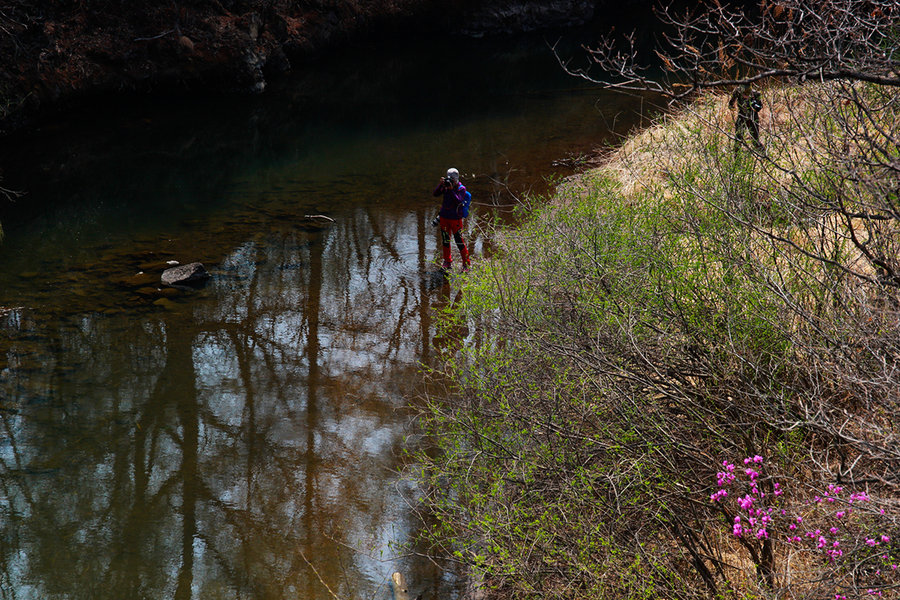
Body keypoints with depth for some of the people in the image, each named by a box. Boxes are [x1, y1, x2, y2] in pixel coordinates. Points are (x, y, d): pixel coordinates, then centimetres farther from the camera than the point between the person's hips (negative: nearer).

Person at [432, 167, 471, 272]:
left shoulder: (461, 189, -9)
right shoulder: (446, 186, 3)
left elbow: (458, 201, -22)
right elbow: (435, 194, -3)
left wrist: (451, 190, -26)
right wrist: (441, 185, -15)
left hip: (455, 219, -5)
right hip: (444, 217, 5)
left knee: (459, 241, -5)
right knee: (445, 241, 13)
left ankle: (466, 264, 4)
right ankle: (447, 262, 28)